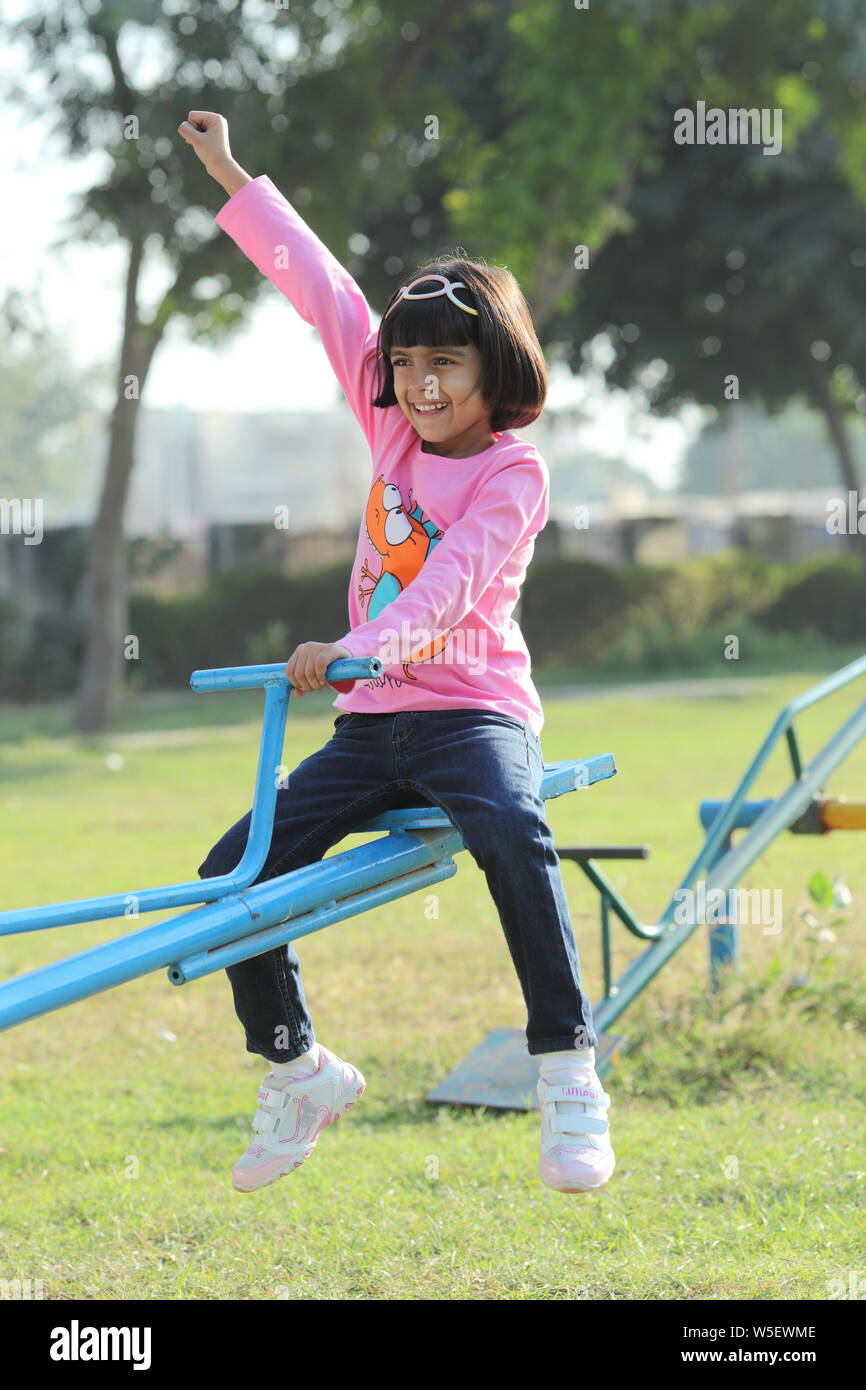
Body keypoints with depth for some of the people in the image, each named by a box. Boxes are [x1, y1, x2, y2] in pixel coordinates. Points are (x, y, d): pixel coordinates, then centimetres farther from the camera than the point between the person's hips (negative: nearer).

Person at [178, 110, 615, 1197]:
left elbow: (446, 584, -25)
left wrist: (355, 648, -41)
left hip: (472, 710, -6)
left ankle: (568, 1074, -30)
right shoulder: (392, 428, 8)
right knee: (234, 873, -6)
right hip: (370, 721, 6)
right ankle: (295, 1070, 17)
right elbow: (321, 289, 10)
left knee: (508, 832, -38)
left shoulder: (513, 474, -9)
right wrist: (233, 178, 14)